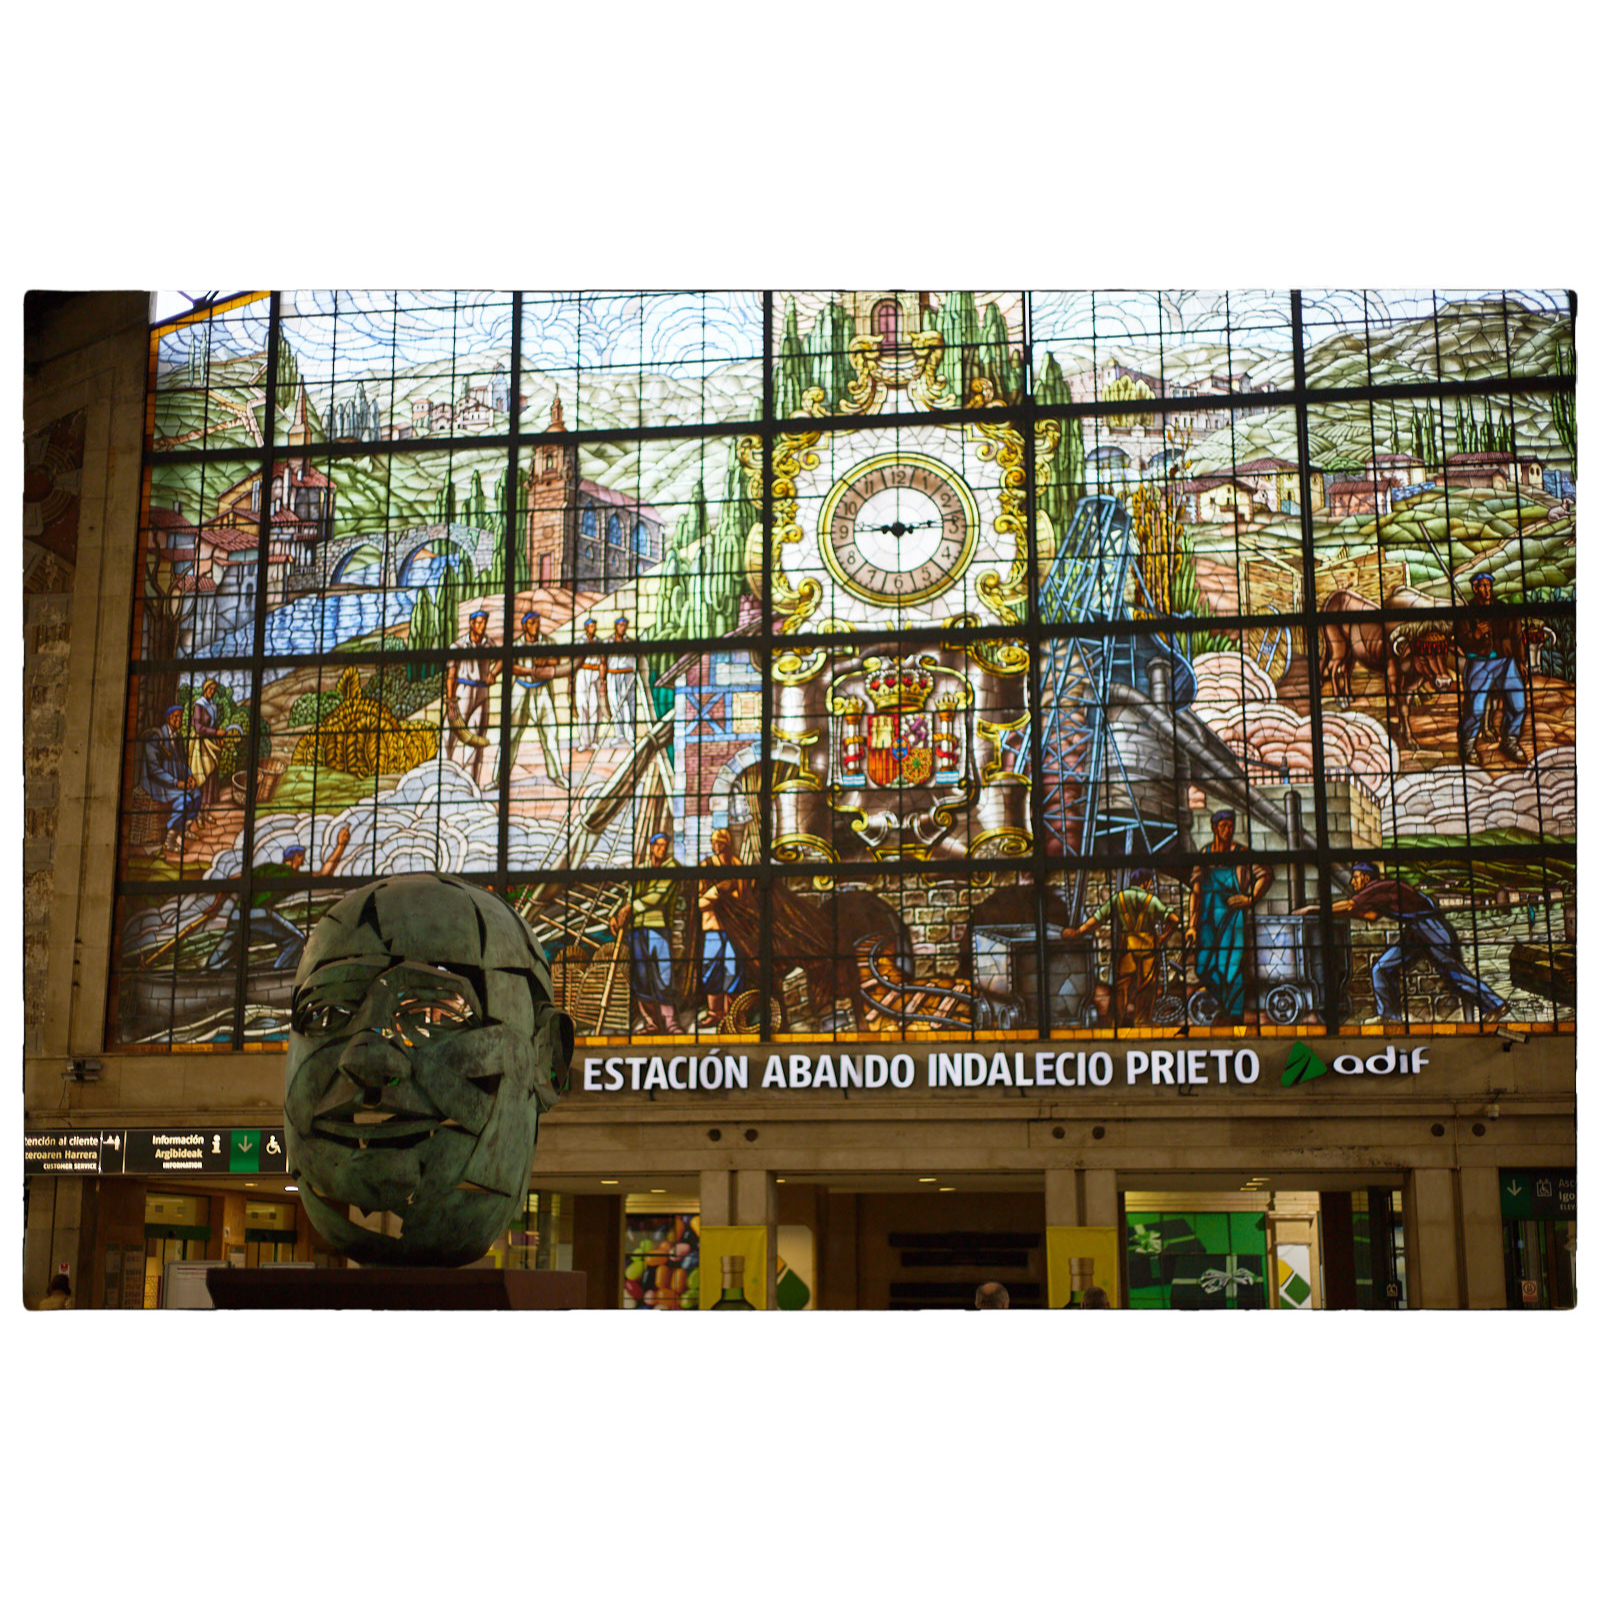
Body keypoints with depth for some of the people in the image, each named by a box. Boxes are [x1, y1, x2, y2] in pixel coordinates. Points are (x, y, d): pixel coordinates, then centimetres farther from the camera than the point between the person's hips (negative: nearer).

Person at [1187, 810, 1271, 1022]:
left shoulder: (1240, 853, 3)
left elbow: (1265, 876, 8)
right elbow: (1195, 890, 10)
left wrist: (1250, 899, -5)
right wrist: (1192, 925, 5)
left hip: (1232, 913, -4)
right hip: (1208, 915, 4)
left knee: (1231, 965, -10)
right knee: (1203, 967, 2)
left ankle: (1233, 1013, -2)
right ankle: (1226, 1000, 23)